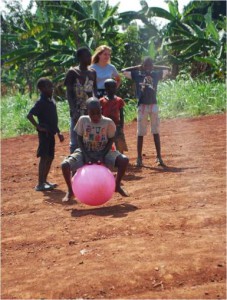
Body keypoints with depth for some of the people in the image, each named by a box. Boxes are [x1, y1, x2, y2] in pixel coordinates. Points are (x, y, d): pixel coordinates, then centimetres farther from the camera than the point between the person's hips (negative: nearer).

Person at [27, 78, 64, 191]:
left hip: (51, 133, 8)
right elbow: (29, 115, -24)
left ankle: (44, 181, 23)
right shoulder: (41, 102, -14)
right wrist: (38, 127, -19)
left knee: (50, 157, 13)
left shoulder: (51, 100, 12)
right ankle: (40, 184, -2)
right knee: (44, 157, -7)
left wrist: (58, 132, 19)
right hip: (44, 133, -8)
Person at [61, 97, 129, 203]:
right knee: (65, 164, -24)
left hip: (103, 152, 0)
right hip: (86, 152, 0)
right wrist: (87, 156, -16)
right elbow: (79, 139, -4)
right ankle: (70, 191, 3)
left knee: (124, 160, -24)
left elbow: (110, 140, -5)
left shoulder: (108, 122, -15)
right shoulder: (83, 120, -14)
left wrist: (102, 156, -18)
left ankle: (117, 186, 3)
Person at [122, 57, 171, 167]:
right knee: (140, 133, 3)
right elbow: (123, 71, 10)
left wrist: (155, 67, 15)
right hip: (142, 106, -1)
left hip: (153, 105, 1)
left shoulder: (155, 74, 14)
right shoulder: (137, 74, 10)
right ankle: (139, 158, 5)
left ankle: (159, 157, 5)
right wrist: (137, 67, 11)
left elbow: (167, 68, 22)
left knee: (156, 132, 3)